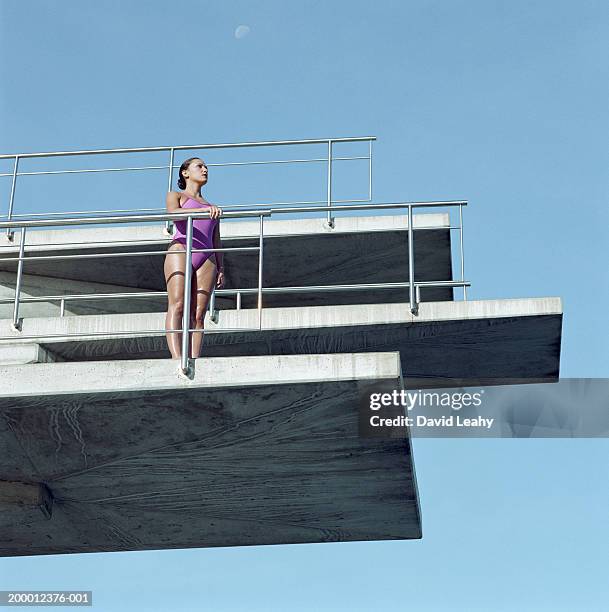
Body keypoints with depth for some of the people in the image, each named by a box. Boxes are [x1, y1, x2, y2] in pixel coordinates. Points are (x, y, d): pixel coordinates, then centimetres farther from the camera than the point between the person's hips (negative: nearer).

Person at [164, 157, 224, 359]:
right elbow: (173, 212, -5)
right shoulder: (175, 196, 19)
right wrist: (204, 209, -20)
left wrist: (221, 269, 12)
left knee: (198, 314, -10)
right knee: (177, 306, -19)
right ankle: (177, 358, -32)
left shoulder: (212, 208, 33)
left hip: (206, 259, 4)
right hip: (180, 250, -4)